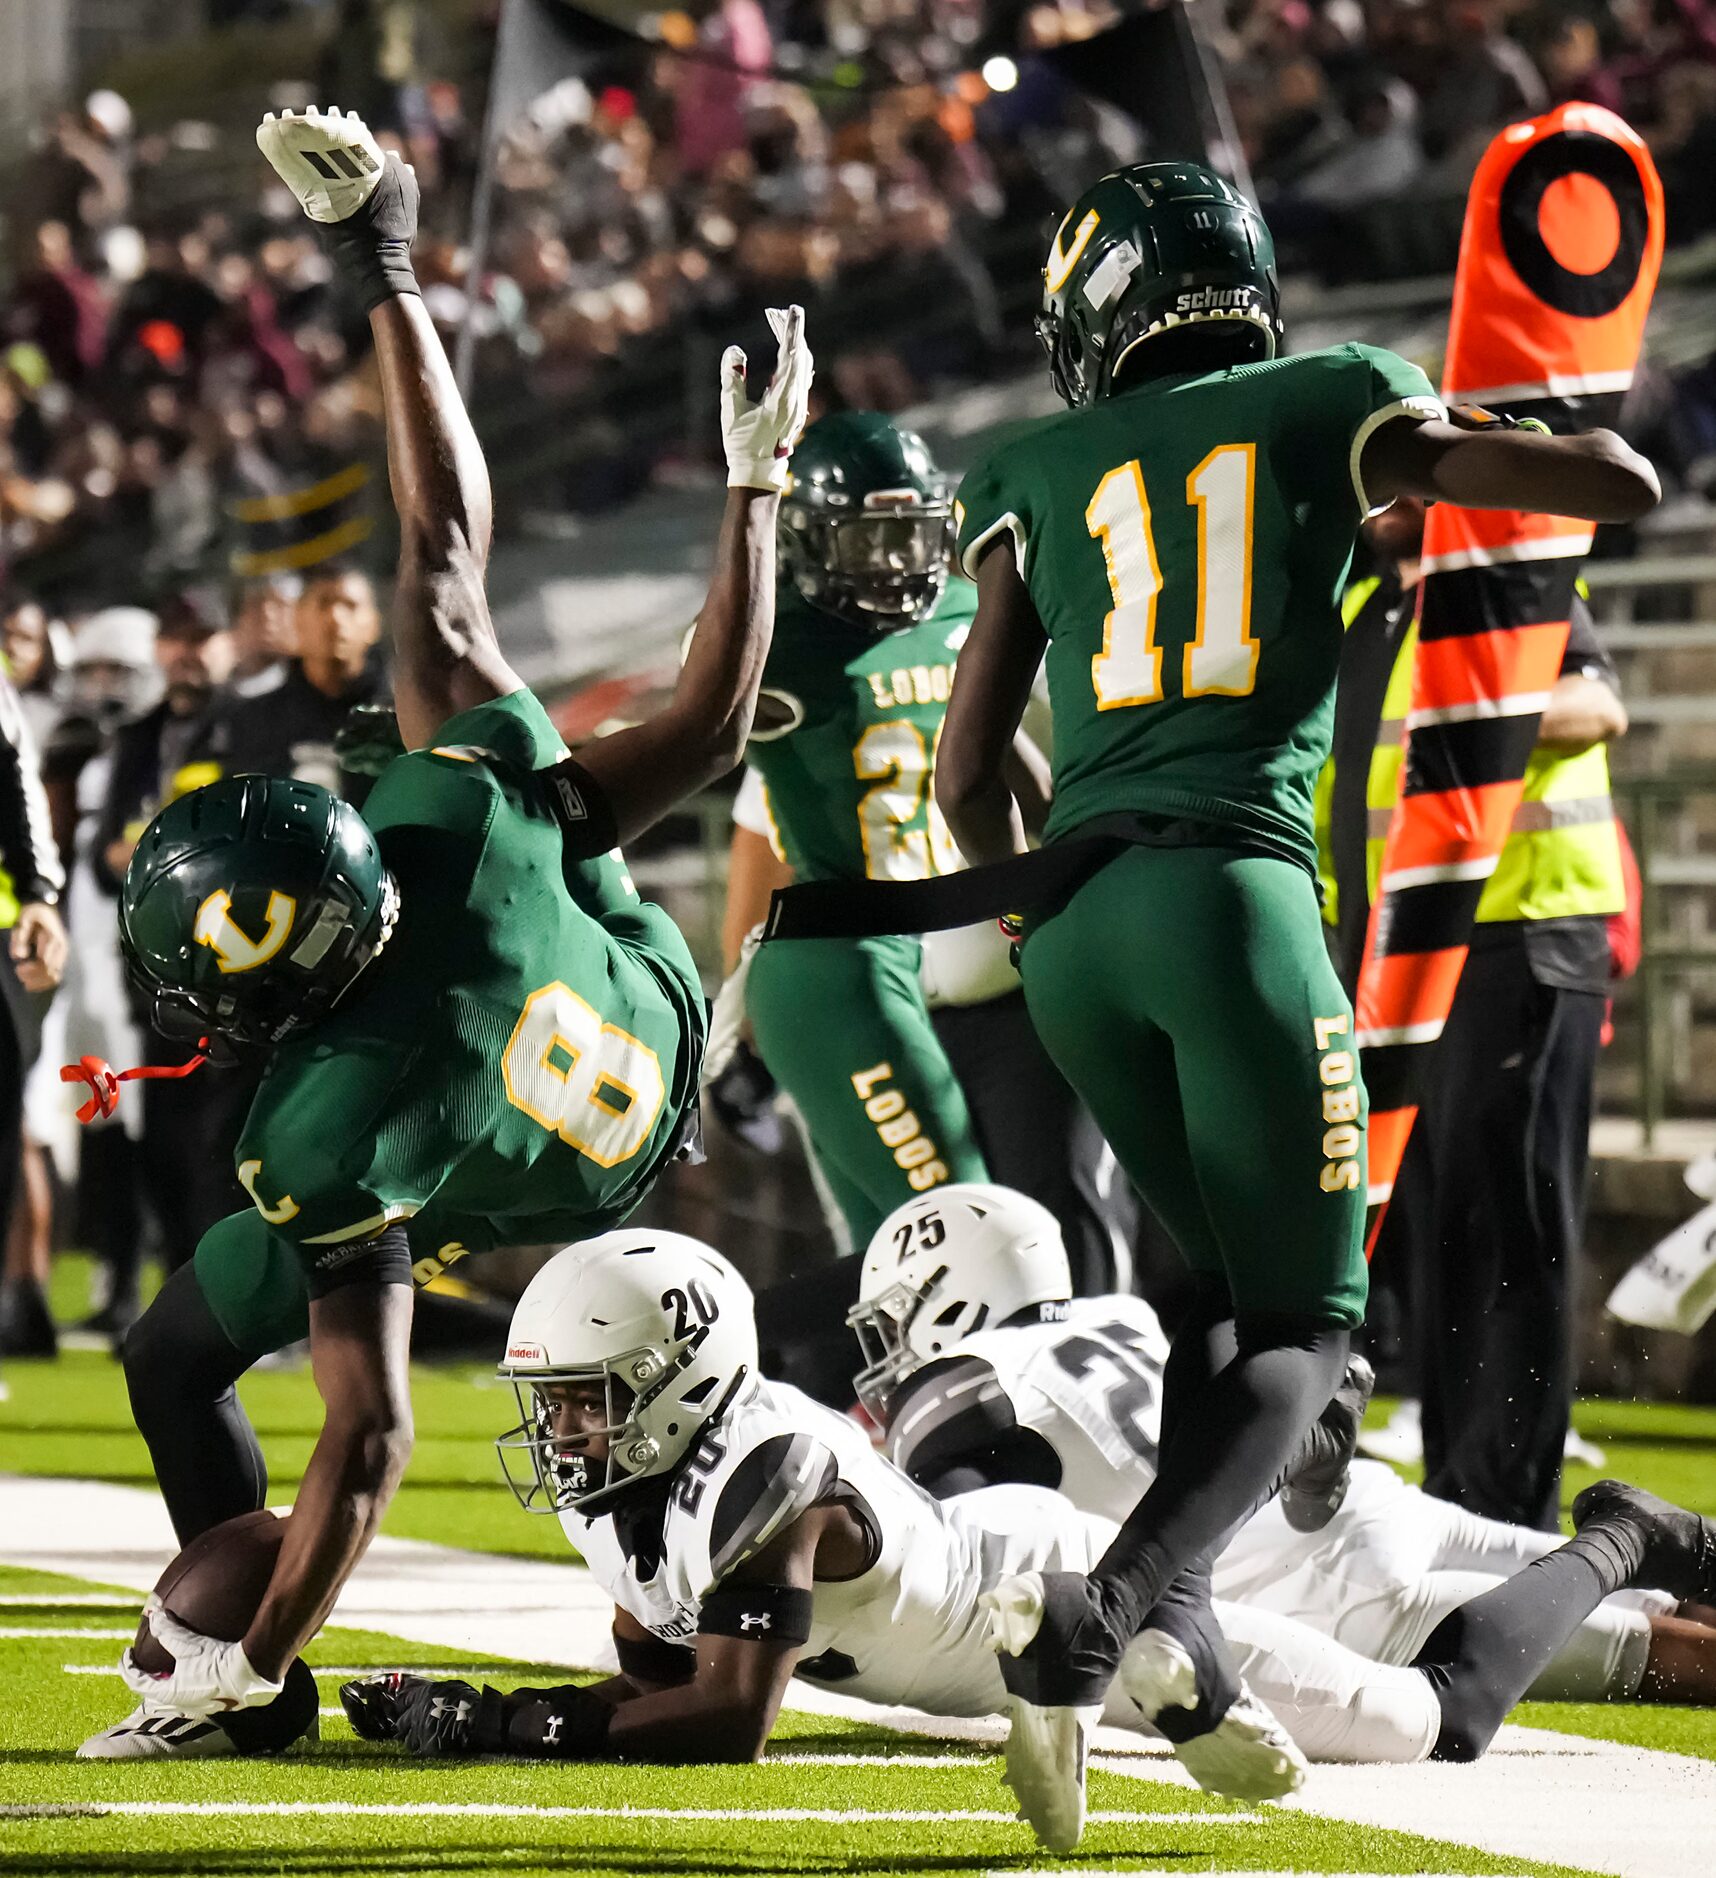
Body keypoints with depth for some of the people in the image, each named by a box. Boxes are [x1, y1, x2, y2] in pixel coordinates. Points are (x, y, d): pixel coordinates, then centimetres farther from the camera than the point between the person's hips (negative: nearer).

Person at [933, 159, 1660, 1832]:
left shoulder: (1042, 474, 16)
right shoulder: (1331, 411, 10)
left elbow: (968, 776, 16)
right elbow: (1622, 485, 8)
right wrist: (1450, 444, 27)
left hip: (1073, 919, 4)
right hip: (1230, 891, -4)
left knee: (1225, 1282, 20)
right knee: (1304, 1323, 0)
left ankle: (1174, 1622, 0)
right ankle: (1103, 1608, -24)